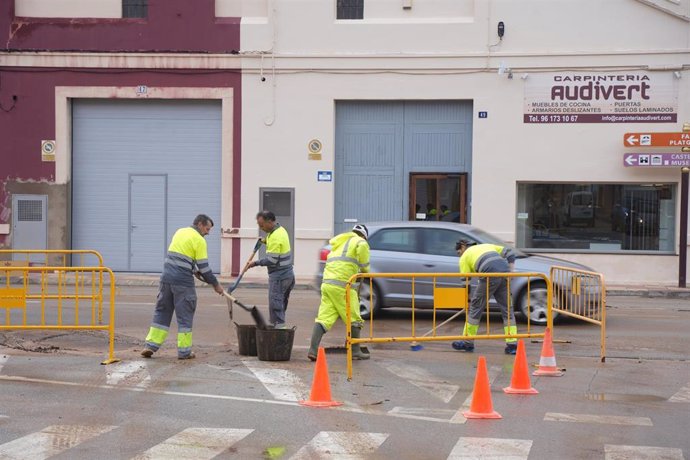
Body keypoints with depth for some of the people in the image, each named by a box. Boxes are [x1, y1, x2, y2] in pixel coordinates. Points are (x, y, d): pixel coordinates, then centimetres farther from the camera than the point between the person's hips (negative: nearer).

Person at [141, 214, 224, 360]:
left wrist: (194, 271, 21)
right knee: (185, 315, 2)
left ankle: (151, 345, 10)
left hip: (167, 277, 6)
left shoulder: (180, 232, 17)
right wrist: (215, 285, 3)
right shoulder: (199, 240, -6)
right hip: (183, 282, -6)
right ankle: (184, 351, 5)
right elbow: (204, 267, -7)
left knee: (162, 311, 13)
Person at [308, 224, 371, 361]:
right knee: (354, 319, 5)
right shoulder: (359, 241, 6)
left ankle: (313, 350, -8)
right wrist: (365, 270, -2)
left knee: (323, 318, 2)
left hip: (327, 283, 7)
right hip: (342, 285, -7)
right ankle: (355, 351, 12)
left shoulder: (339, 242, 31)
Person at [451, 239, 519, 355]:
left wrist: (467, 300, 23)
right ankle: (512, 345, 5)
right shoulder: (487, 246, 34)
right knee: (507, 309, 11)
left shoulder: (465, 257, 20)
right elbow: (510, 253, 23)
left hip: (490, 276, -5)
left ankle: (468, 343, 17)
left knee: (476, 307, 10)